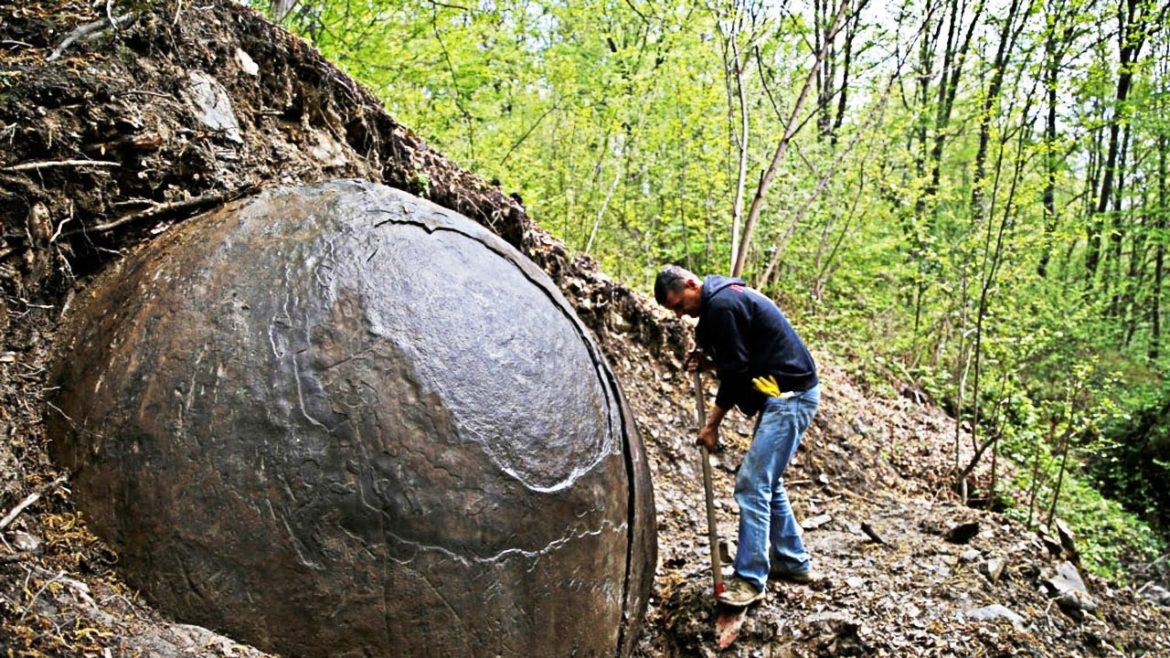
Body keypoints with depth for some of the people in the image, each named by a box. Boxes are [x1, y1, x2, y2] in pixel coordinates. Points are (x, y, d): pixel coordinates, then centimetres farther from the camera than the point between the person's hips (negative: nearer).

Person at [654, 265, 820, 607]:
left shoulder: (721, 305, -17)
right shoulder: (726, 296, 14)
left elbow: (736, 371, -16)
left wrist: (712, 424, -7)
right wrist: (707, 360, 4)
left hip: (789, 397, -11)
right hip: (788, 393, 11)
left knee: (752, 484, -10)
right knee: (767, 481, 18)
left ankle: (750, 579, -4)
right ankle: (793, 561, 28)